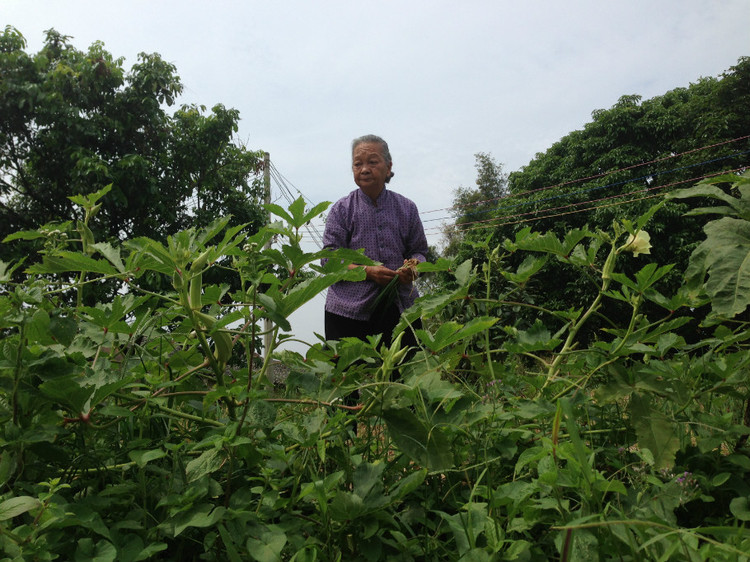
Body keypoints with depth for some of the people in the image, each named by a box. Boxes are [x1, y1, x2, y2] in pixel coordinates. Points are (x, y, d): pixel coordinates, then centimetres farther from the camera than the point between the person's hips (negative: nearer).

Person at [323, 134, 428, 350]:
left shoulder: (407, 208, 10)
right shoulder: (342, 209, 4)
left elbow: (419, 251, 15)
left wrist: (413, 267, -9)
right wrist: (367, 272, -16)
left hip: (400, 308, 2)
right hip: (349, 310, -2)